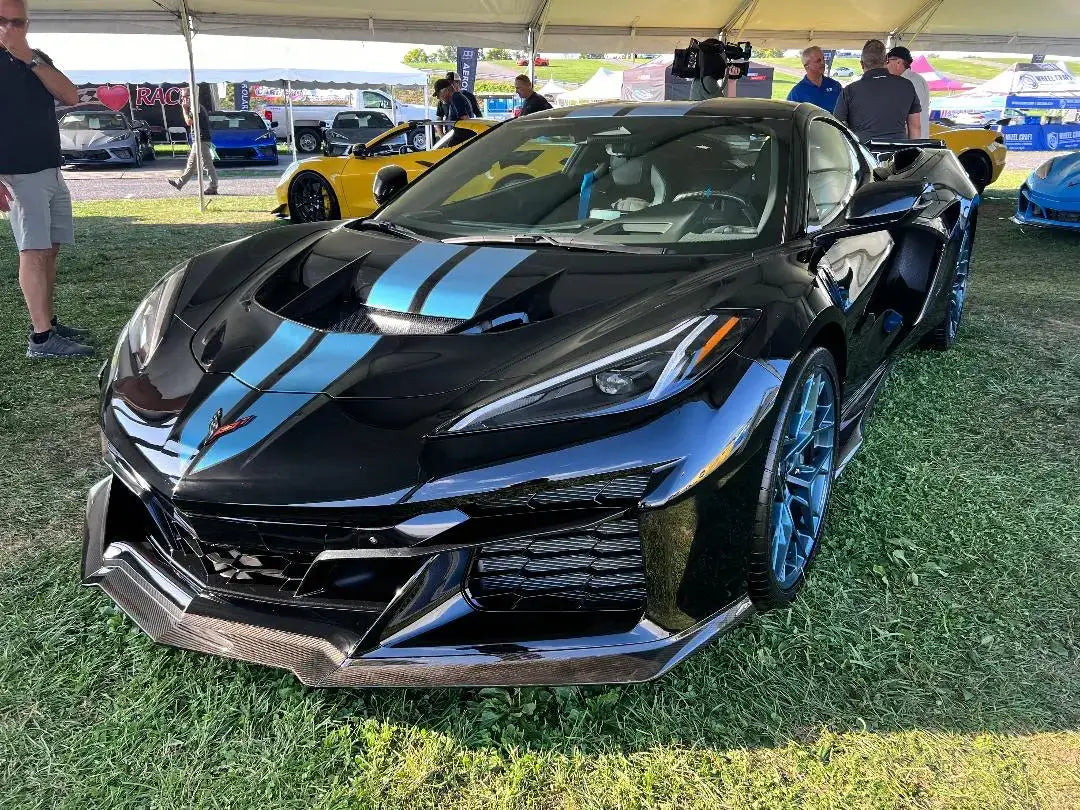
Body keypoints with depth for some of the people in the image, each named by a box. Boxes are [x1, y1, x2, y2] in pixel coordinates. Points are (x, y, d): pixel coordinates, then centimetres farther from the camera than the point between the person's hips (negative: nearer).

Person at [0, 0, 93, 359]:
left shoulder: (37, 59, 15)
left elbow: (71, 96, 0)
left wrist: (30, 59, -11)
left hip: (52, 171, 7)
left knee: (50, 250, 9)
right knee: (33, 252, -12)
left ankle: (48, 321, 17)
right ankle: (41, 338, -14)